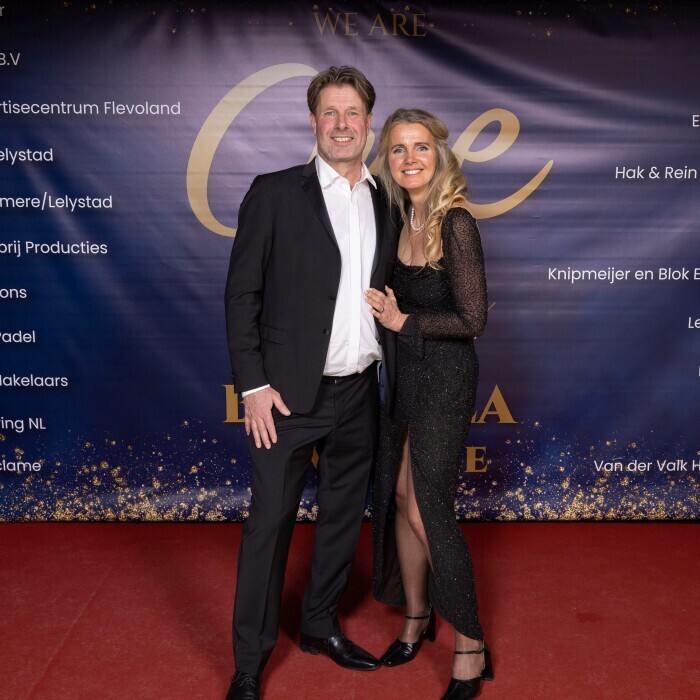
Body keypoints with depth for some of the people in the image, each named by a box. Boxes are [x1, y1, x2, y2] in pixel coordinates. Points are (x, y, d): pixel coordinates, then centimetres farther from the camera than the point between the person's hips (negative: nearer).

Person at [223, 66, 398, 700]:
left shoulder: (385, 203, 9)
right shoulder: (274, 193, -5)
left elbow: (387, 294, 13)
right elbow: (242, 294, -6)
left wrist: (397, 371, 7)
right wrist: (253, 385, -12)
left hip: (360, 392, 5)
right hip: (291, 394, -5)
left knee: (344, 516, 16)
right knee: (270, 523, 2)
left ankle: (321, 624, 37)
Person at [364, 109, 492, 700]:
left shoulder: (455, 222, -15)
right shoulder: (399, 219, 7)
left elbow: (472, 319, -17)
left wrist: (404, 321, -13)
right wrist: (385, 309, -1)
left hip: (444, 376, -7)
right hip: (401, 374, 7)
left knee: (426, 507, -5)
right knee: (396, 498, 12)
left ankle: (470, 647, 11)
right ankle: (417, 617, 32)